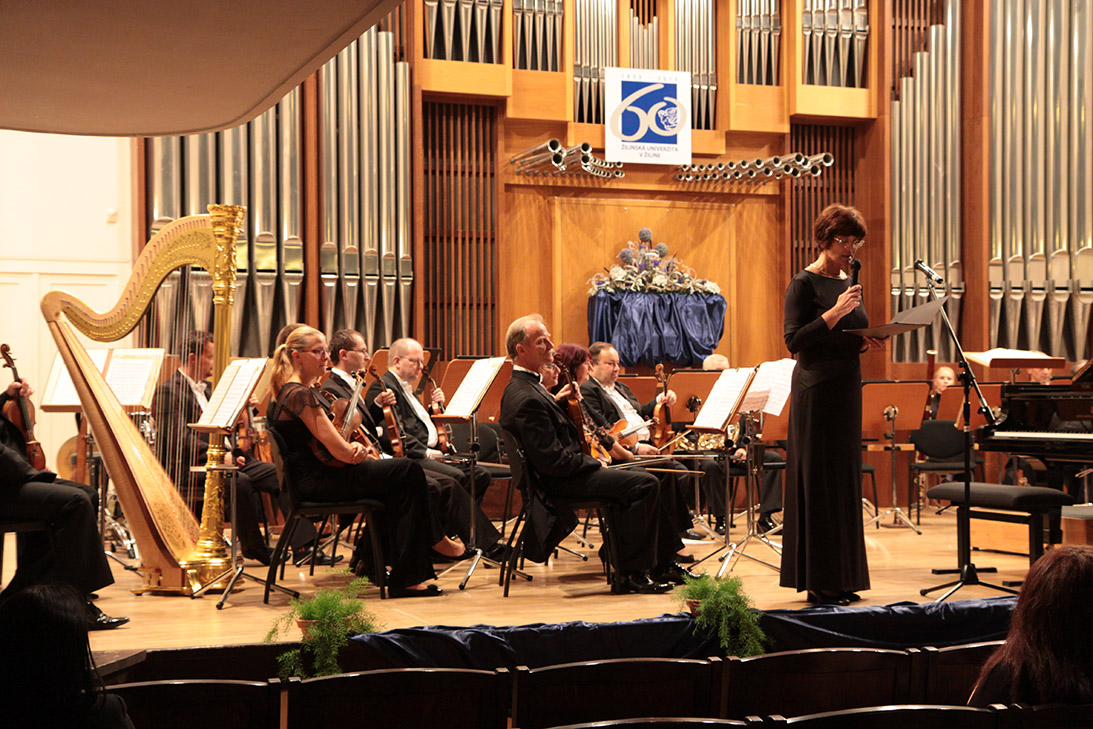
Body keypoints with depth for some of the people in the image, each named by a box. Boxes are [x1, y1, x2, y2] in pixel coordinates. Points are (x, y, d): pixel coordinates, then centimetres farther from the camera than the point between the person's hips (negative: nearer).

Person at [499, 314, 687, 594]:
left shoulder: (523, 386, 12)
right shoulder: (527, 399, -23)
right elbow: (553, 461, -24)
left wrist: (559, 402, 7)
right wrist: (594, 464, -12)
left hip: (563, 472, 11)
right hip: (559, 481, -11)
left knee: (649, 478, 14)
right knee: (645, 484, -21)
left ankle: (662, 563, 17)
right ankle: (631, 573, -14)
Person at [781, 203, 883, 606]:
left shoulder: (849, 284, 14)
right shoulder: (804, 283, -9)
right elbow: (794, 341, -16)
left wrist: (866, 342, 1)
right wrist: (834, 312, -22)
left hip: (847, 389, 8)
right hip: (816, 391, -8)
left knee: (845, 482, 10)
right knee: (818, 482, -5)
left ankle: (841, 578, 16)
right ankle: (818, 582, 1)